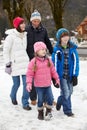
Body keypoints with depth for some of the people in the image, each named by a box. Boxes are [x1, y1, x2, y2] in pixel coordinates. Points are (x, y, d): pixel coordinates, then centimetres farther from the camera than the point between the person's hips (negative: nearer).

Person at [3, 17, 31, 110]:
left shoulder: (25, 35, 10)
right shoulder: (11, 36, -8)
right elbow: (6, 51, -6)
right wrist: (7, 64, -8)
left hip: (25, 64, 5)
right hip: (15, 65, -4)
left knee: (27, 83, -5)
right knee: (16, 84, 5)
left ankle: (25, 103, 6)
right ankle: (13, 97, 36)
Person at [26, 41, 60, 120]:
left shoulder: (48, 60, 2)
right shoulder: (33, 62, -10)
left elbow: (53, 70, 12)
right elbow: (30, 73, -9)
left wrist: (57, 78, 15)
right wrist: (29, 83, -16)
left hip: (48, 85, 3)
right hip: (39, 86, -3)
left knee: (50, 99, 1)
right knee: (40, 100, 6)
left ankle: (48, 112, 21)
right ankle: (40, 113, 25)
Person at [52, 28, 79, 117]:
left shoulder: (73, 48, -3)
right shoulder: (56, 49, -8)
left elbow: (76, 62, -1)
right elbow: (54, 63, -3)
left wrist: (75, 75, -6)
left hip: (70, 75, 3)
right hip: (61, 75, -3)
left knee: (70, 91, 15)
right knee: (66, 92, -5)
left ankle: (60, 101, 44)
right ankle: (67, 110, 12)